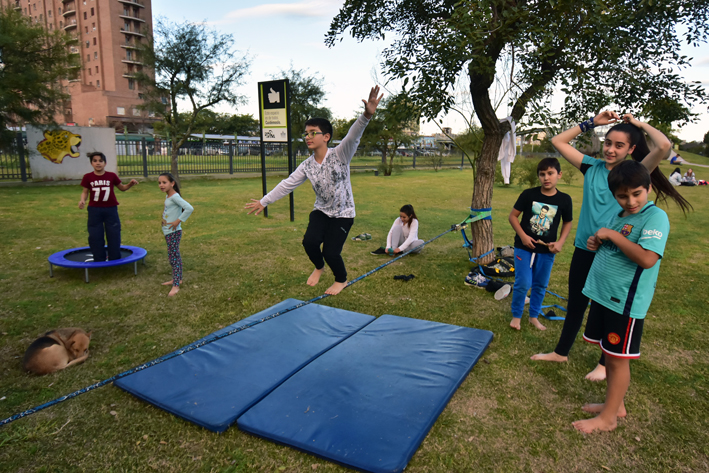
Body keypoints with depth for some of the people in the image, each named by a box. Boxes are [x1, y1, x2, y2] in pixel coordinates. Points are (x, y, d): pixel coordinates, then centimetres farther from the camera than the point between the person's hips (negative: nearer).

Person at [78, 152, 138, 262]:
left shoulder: (112, 176, -3)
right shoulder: (88, 177, -4)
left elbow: (122, 188, 9)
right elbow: (85, 192, 4)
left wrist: (130, 184, -9)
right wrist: (82, 200, -16)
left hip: (111, 209, 0)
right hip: (94, 210, 0)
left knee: (114, 235, 6)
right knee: (95, 237, 5)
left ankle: (115, 259, 18)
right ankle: (99, 260, 17)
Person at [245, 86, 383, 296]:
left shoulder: (340, 155, -17)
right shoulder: (306, 166, -2)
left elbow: (353, 136, -35)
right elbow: (287, 184, 3)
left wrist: (366, 115, -54)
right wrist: (264, 201, 3)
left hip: (343, 213, -4)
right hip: (321, 211, 4)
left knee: (331, 252, -11)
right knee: (310, 241, -17)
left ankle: (341, 280, 23)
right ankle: (318, 267, 20)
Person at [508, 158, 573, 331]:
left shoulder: (564, 199, -5)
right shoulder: (528, 194, -10)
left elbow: (567, 222, 10)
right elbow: (513, 216, -3)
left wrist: (561, 242, -4)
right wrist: (523, 236, -14)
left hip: (547, 250, 2)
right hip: (524, 247, -2)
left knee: (541, 285, 13)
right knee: (523, 283, -4)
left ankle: (534, 316, 32)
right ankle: (516, 315, 18)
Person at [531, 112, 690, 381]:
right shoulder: (592, 167, 2)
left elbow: (664, 146, -26)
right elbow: (558, 142, 3)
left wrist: (639, 124, -9)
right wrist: (592, 122, 1)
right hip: (584, 250, 4)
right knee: (575, 303, 18)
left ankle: (605, 363, 34)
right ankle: (561, 352, 35)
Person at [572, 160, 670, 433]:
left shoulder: (655, 217, -15)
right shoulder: (619, 216, 10)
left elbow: (647, 258, -28)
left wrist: (612, 235, -22)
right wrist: (597, 243, 2)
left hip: (626, 303, -8)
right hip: (602, 295, 8)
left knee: (618, 358, 5)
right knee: (608, 353, 18)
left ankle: (608, 417, 20)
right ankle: (615, 405, 36)